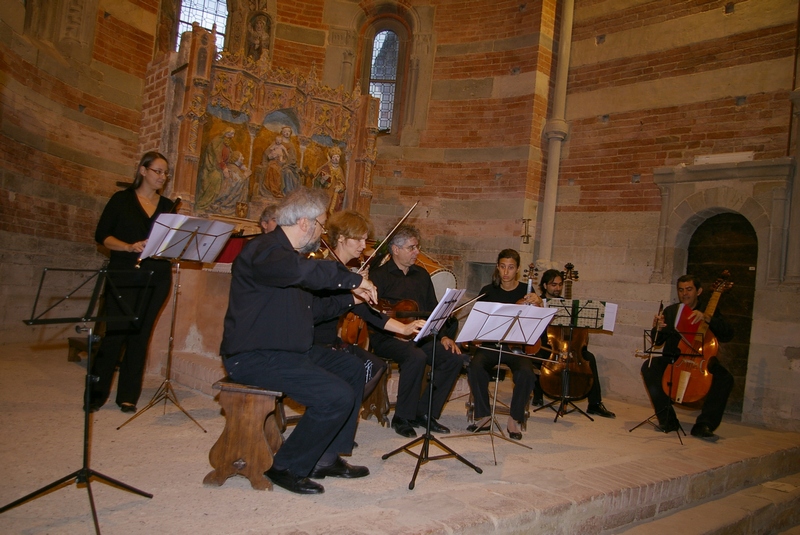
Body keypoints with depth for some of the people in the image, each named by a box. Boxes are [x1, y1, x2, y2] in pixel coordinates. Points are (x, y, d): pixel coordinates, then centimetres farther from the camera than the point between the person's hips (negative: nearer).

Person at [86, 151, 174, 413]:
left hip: (156, 279, 3)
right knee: (114, 333, -5)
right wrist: (130, 247, -16)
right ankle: (95, 393, 10)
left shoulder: (168, 206, 13)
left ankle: (128, 396, 13)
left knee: (140, 335, 4)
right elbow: (102, 236, -1)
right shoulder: (121, 199, 4)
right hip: (123, 277, -2)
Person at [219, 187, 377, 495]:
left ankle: (327, 457, 17)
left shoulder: (290, 253, 16)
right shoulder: (263, 251, -17)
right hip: (253, 357, -11)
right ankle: (287, 467, -2)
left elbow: (312, 309, 22)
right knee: (338, 396, -22)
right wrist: (353, 279, -28)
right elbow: (305, 271, -40)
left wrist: (350, 299, 14)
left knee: (352, 368, 14)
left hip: (289, 351, 11)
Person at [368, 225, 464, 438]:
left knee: (454, 357, -17)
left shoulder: (421, 275, 16)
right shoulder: (379, 276, -3)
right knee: (416, 357, -36)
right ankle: (402, 418, -15)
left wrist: (443, 336, 3)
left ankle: (425, 413, -4)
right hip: (388, 339, -6)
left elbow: (433, 310, 18)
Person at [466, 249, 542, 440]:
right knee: (475, 367, -30)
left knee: (526, 373, -31)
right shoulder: (488, 291, 7)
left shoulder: (527, 292, 4)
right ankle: (484, 417, -12)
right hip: (491, 345, 1)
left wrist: (537, 304, -22)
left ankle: (514, 420, -9)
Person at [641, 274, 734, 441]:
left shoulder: (710, 311, 5)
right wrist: (658, 329, -20)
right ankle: (668, 420, -17)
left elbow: (727, 335, -10)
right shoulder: (670, 311, 9)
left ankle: (703, 425, -21)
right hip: (672, 359, 1)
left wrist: (707, 318, -25)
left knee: (725, 379, -30)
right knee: (649, 367, -27)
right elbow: (657, 341, 4)